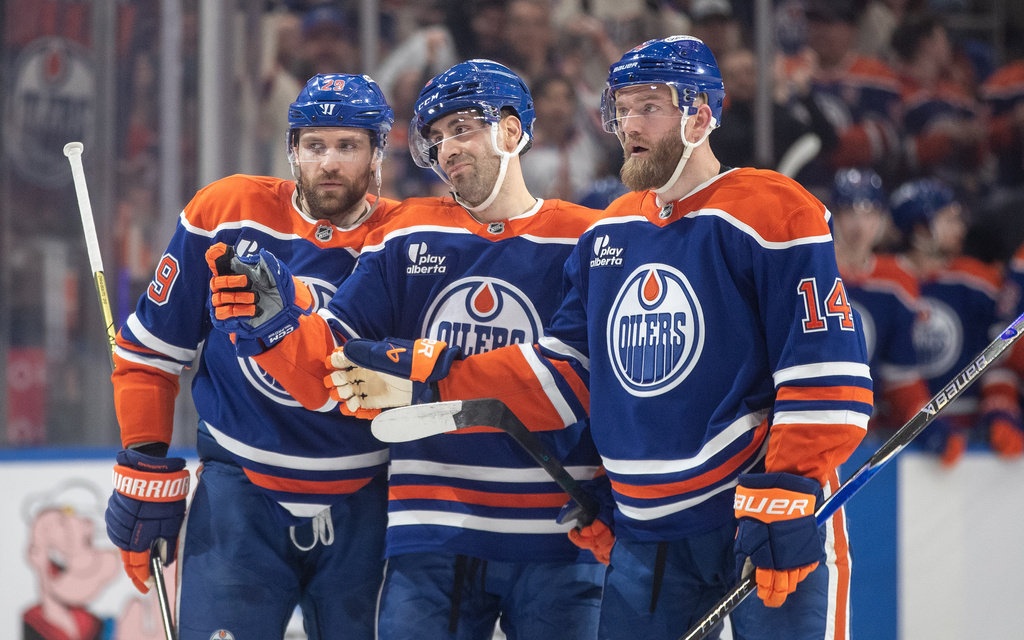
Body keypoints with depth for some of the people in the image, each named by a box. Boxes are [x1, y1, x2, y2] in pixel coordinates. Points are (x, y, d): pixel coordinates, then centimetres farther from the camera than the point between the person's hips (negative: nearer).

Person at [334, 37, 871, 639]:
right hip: (649, 532, 6)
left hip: (765, 523, -6)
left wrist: (789, 499, -20)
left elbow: (826, 371, -14)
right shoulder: (610, 234, 14)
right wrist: (429, 384, 4)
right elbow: (566, 370, 15)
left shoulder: (774, 212, -9)